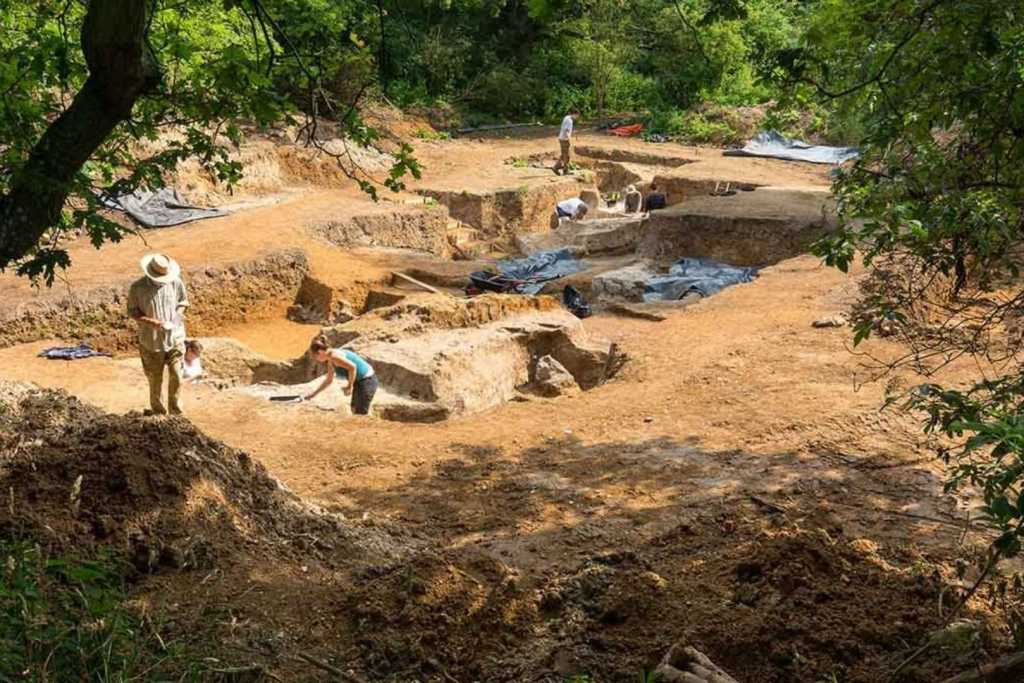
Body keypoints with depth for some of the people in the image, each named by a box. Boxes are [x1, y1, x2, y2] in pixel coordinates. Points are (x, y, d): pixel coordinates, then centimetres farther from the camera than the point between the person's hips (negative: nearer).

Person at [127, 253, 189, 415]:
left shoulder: (176, 282, -7)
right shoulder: (137, 288, -13)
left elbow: (183, 301, 9)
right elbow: (133, 312, -8)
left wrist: (178, 313, -11)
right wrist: (153, 322, -22)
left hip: (175, 337, 1)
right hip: (151, 341, -1)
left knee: (176, 376, 2)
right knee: (155, 379, 12)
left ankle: (175, 408, 23)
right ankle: (158, 411, 30)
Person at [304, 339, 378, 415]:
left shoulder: (334, 356, -20)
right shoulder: (331, 361, 11)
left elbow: (352, 367, -31)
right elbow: (328, 381, 24)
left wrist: (350, 386, -21)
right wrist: (313, 394, 27)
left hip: (367, 381, -10)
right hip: (359, 381, 10)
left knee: (361, 414, -5)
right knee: (355, 411, 17)